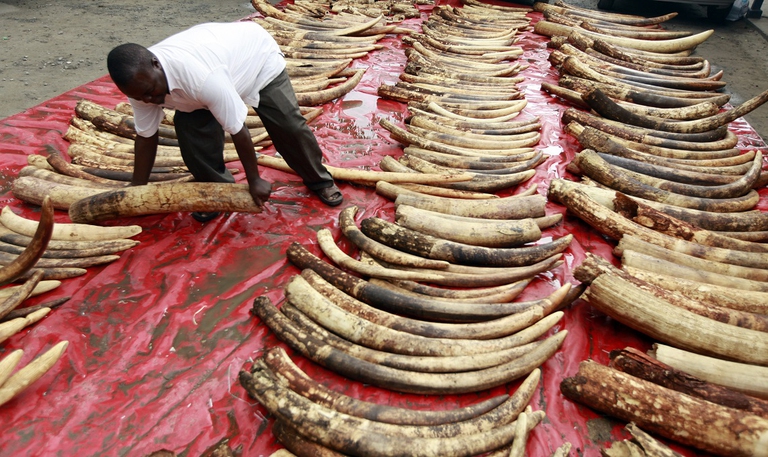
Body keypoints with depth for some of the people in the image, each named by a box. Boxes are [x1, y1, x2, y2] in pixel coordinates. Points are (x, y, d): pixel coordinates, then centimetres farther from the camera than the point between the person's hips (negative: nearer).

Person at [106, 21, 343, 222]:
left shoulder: (201, 77, -47)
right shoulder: (139, 80, -25)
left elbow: (237, 129, -37)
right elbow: (145, 136, -12)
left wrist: (254, 180, -25)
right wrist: (136, 192, -8)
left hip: (258, 54, -5)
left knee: (288, 125, -6)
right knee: (189, 126, -14)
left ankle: (319, 181, 19)